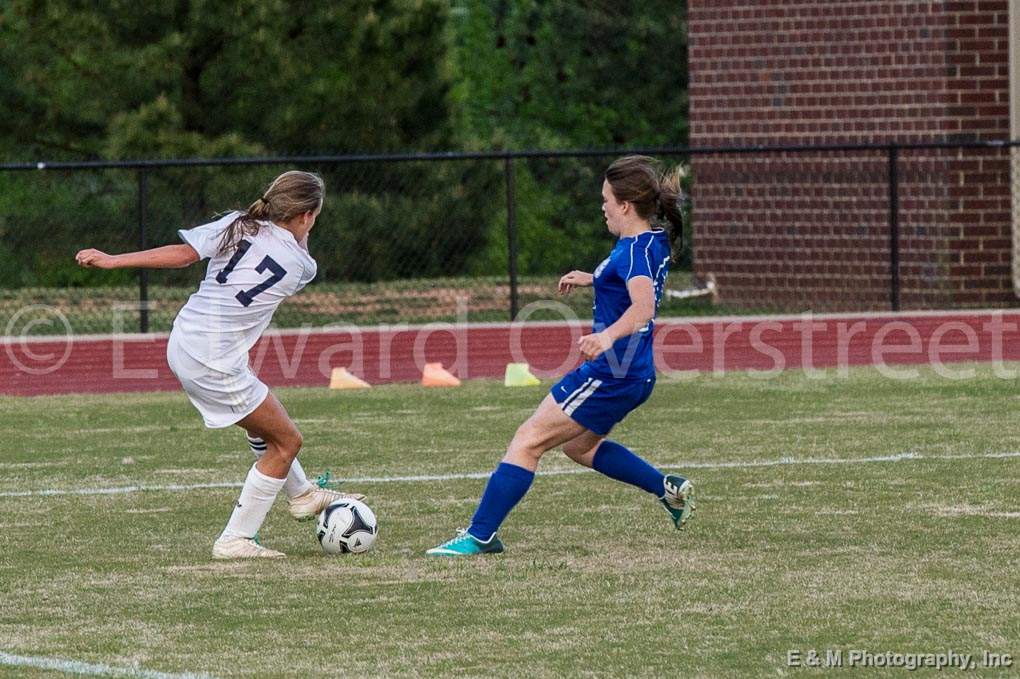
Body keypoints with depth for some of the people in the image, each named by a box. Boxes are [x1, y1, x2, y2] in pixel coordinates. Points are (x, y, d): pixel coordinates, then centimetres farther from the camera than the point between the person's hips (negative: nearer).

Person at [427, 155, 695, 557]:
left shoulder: (635, 249, -20)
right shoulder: (654, 242, 9)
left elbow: (643, 305, -38)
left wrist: (609, 335, -54)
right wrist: (593, 279, 31)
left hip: (611, 374, -10)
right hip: (633, 375, 10)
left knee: (527, 443, -7)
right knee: (577, 445, 31)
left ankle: (480, 536, -9)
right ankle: (669, 489, 29)